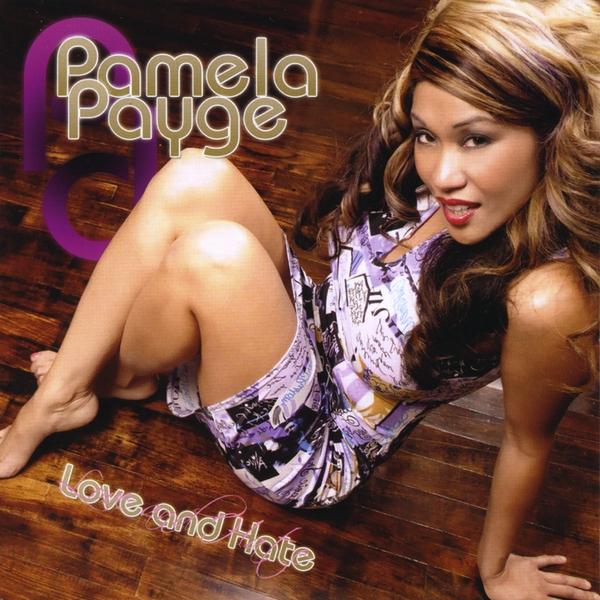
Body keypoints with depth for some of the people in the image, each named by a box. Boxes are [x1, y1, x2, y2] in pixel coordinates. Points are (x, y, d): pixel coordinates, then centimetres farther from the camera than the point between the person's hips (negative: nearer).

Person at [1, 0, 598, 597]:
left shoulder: (545, 298, -31)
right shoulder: (423, 175, -13)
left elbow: (526, 442, -15)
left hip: (312, 456, -6)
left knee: (216, 253, -30)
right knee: (195, 181, -16)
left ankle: (122, 374, 6)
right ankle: (58, 395, -1)